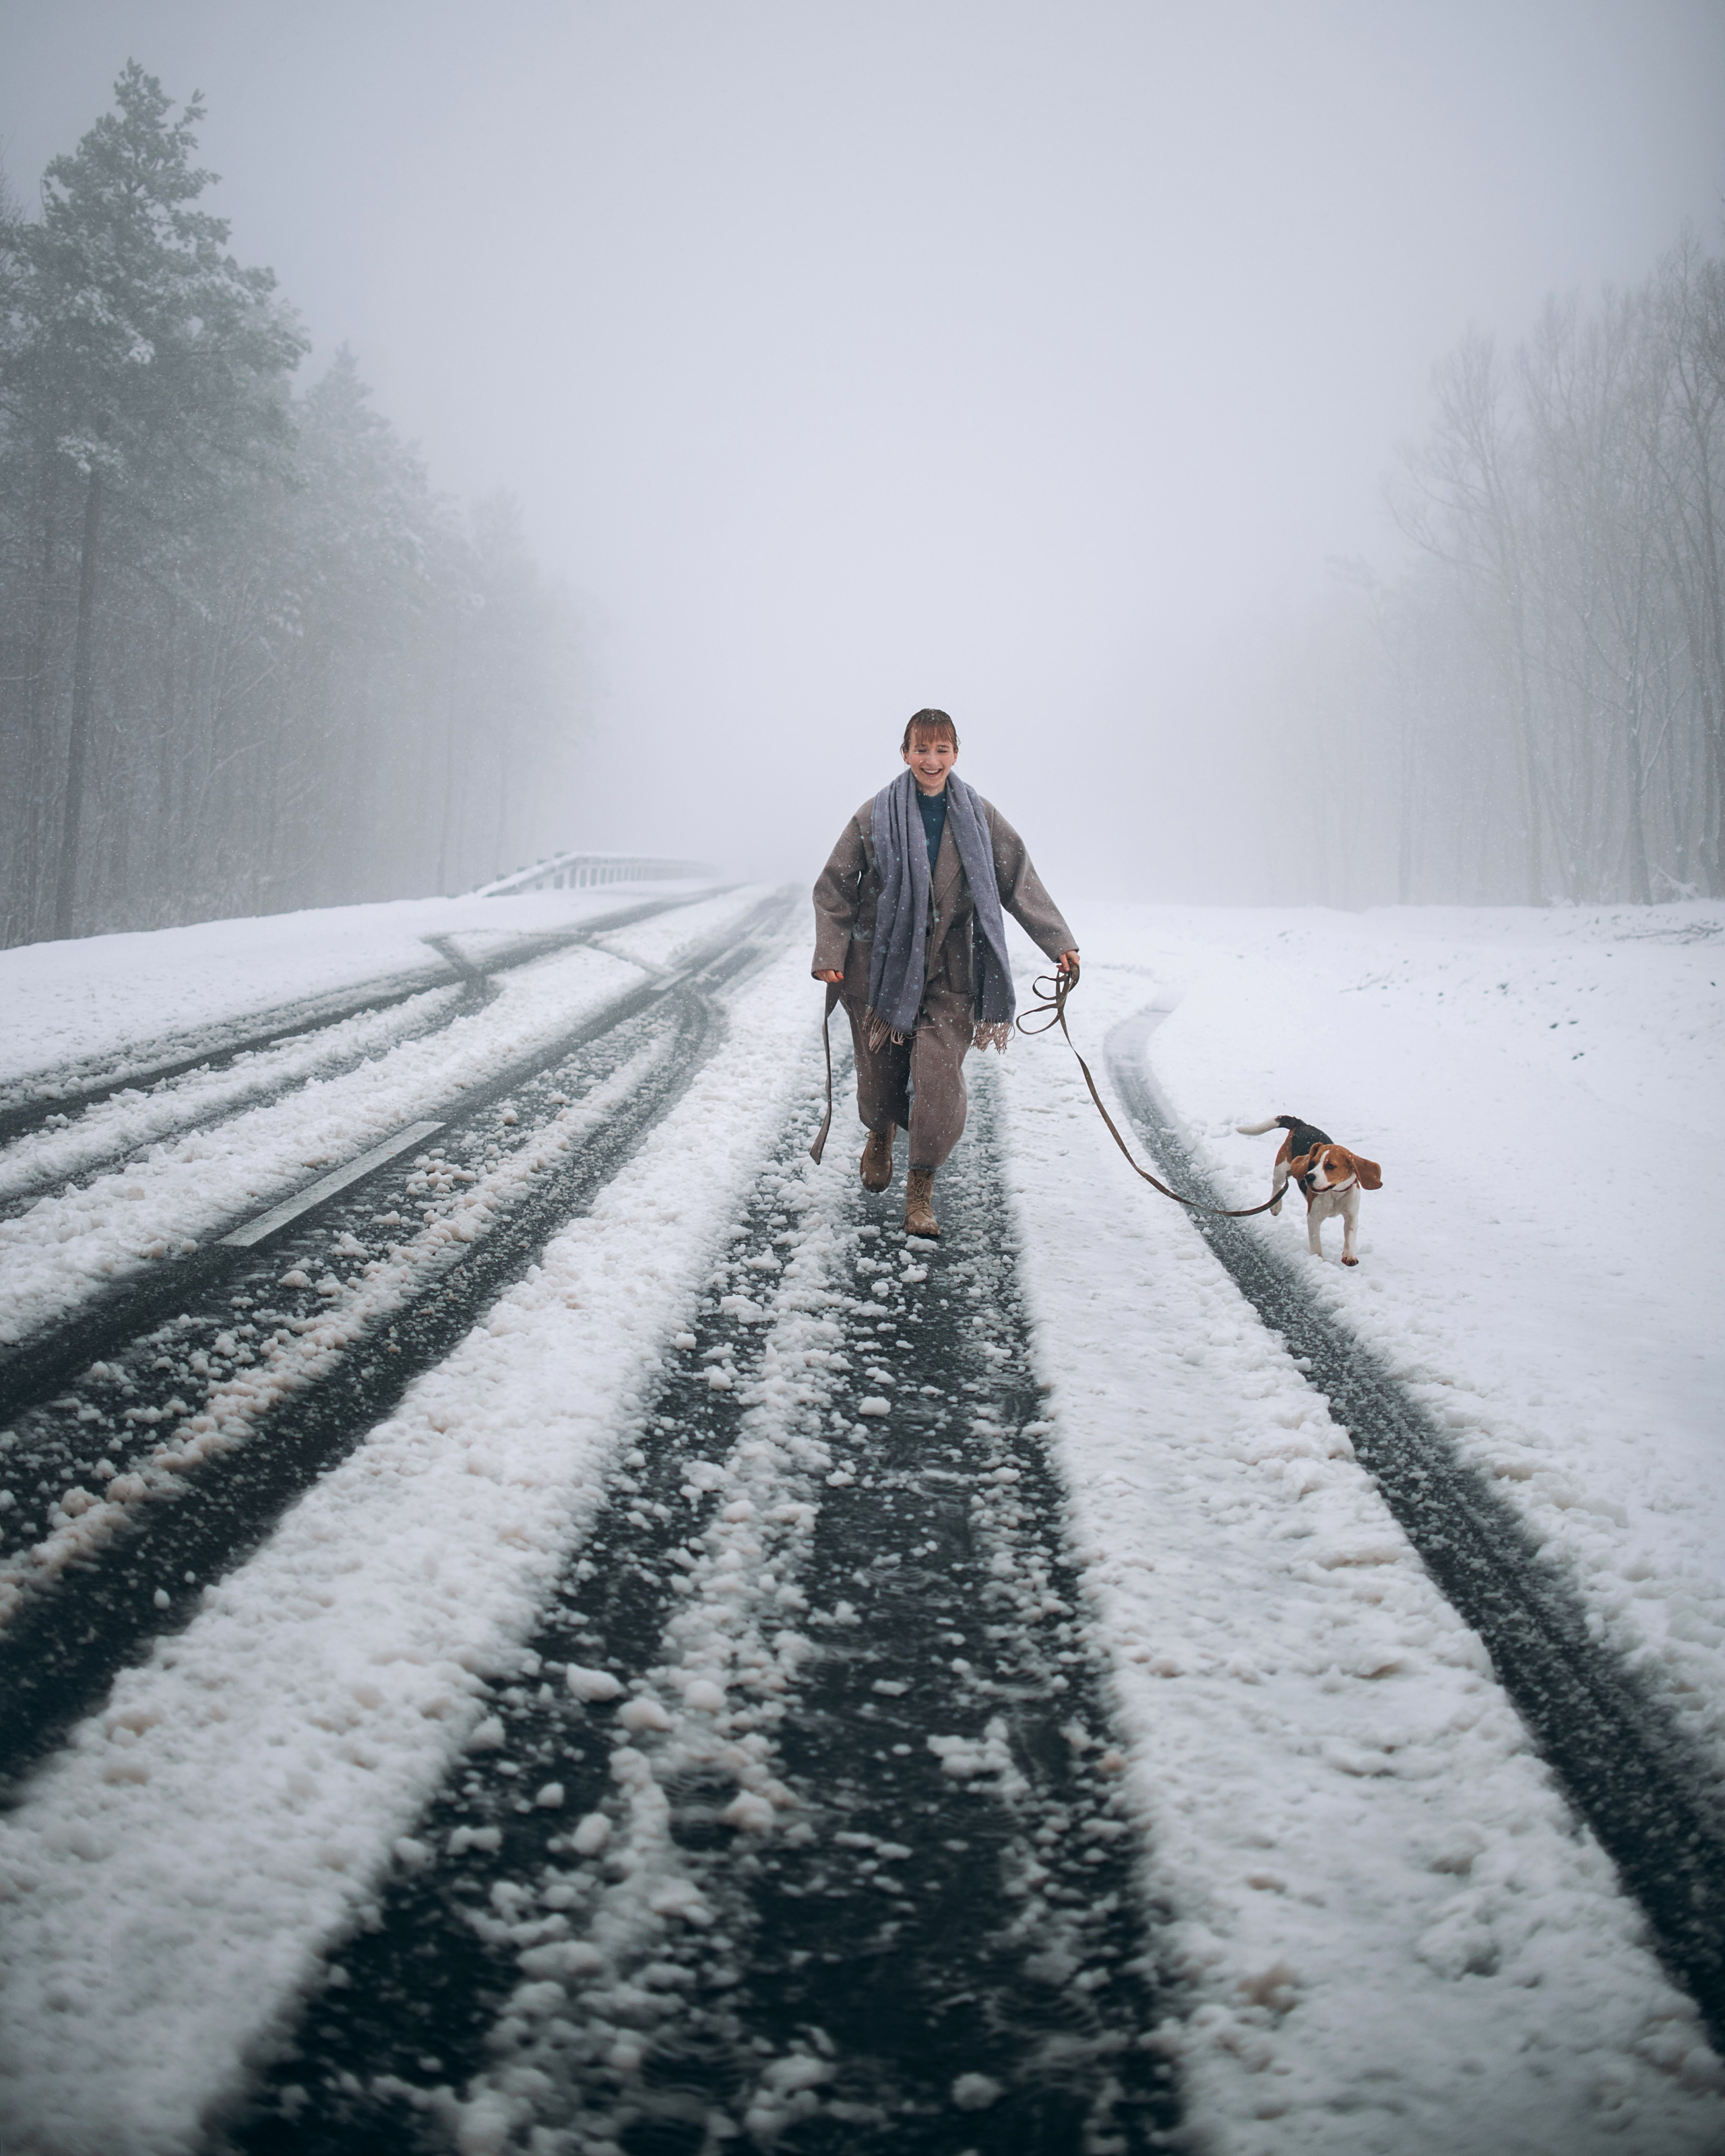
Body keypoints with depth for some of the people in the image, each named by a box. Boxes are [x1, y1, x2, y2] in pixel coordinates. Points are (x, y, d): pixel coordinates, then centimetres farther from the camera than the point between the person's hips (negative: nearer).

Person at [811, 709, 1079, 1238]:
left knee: (939, 1075, -13)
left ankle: (922, 1187, 3)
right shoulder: (877, 815, -4)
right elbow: (835, 887, 2)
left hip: (948, 967, 0)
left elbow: (1020, 881, 5)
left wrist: (1059, 941, -1)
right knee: (880, 1069, 10)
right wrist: (830, 954, -6)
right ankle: (880, 1136, 46)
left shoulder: (978, 816, 0)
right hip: (881, 959, 0)